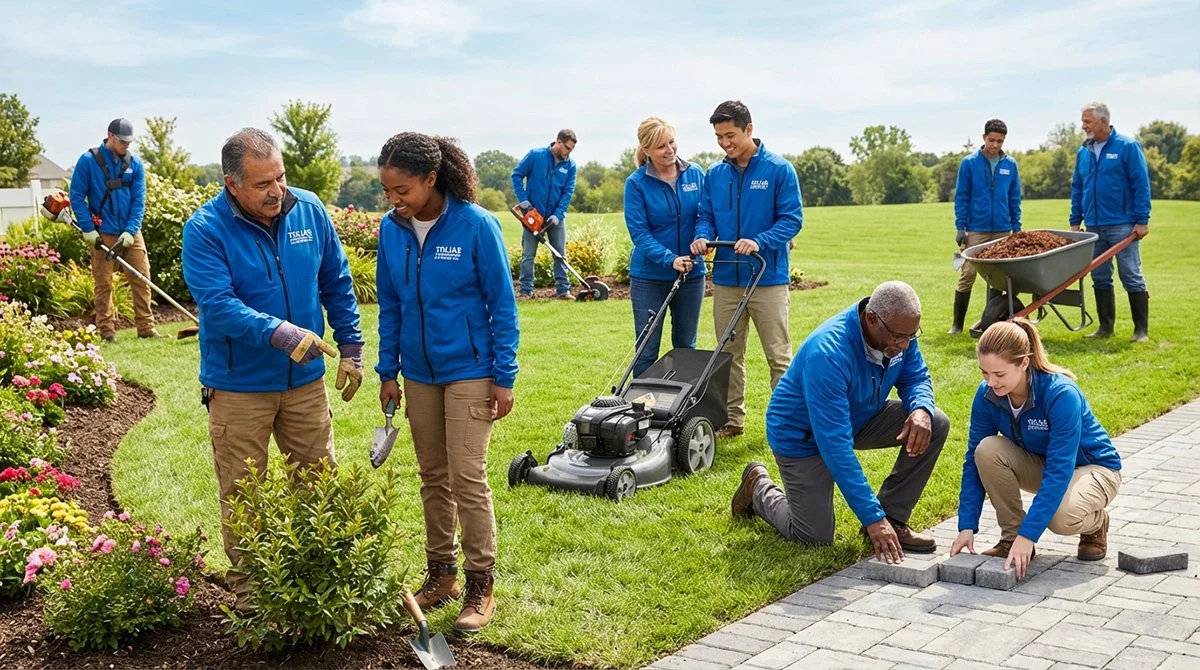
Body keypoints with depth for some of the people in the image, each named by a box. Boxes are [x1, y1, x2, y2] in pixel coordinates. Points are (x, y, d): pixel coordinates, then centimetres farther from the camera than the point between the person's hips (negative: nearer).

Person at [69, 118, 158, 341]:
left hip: (131, 234, 2)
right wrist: (88, 229, -8)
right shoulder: (88, 161, -4)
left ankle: (146, 327, 7)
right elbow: (77, 196, -2)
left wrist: (130, 230, -10)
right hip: (103, 234, -2)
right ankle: (106, 331, 9)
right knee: (103, 284, 2)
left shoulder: (135, 163, 3)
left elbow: (139, 200, 1)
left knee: (142, 279, 0)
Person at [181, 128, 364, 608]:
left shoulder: (309, 210, -3)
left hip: (306, 379, 4)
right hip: (238, 385, -4)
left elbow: (337, 284, 8)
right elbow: (217, 304, -26)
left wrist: (350, 347, 8)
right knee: (242, 496, 6)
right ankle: (248, 593, 22)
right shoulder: (205, 230, -15)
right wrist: (279, 332, -39)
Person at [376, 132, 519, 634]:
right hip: (419, 374, 5)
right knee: (433, 478, 13)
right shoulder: (392, 229, -1)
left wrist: (504, 377, -10)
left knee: (467, 478, -4)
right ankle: (441, 572, 27)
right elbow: (389, 305, 9)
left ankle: (480, 586, 7)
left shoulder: (476, 225, -15)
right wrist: (388, 371, 8)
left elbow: (503, 305, -10)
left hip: (469, 371, -5)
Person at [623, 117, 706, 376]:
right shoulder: (636, 183, -9)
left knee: (686, 347, 13)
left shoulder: (695, 175, 0)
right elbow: (639, 232, -13)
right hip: (649, 277, -3)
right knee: (647, 350, 2)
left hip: (692, 274, 3)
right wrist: (670, 259, -25)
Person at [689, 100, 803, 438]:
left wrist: (759, 241, -22)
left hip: (768, 279, -4)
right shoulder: (714, 174, 8)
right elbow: (706, 217, 13)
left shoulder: (779, 169, -5)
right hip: (725, 279, 5)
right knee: (729, 354, 11)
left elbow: (791, 219, -8)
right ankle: (732, 419, 22)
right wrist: (703, 236, -10)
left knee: (779, 356, 0)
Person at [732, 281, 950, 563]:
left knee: (935, 424, -14)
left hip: (859, 417, 7)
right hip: (803, 434, -6)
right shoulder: (827, 355, -39)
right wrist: (872, 518, -39)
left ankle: (893, 520, -2)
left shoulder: (900, 331, -19)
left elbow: (916, 377, -1)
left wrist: (921, 409, -27)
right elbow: (835, 445, -39)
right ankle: (759, 487, 23)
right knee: (815, 537, -6)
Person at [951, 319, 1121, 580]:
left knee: (1062, 517, -37)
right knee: (987, 450, -26)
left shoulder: (1061, 394, -33)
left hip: (1092, 467, -5)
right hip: (1040, 464, 5)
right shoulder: (987, 395, -18)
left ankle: (1095, 524, 1)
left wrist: (1028, 535, -40)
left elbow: (1059, 472, -36)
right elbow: (974, 459, -13)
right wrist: (967, 526, -20)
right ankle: (1011, 537, -10)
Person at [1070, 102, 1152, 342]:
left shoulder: (1127, 147, -5)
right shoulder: (1083, 152, 10)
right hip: (1094, 226, 6)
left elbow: (1141, 185, -7)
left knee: (1131, 276, -3)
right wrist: (1075, 221, 11)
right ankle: (1105, 326, 18)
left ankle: (1141, 329, 2)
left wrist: (1142, 220, -12)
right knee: (1100, 278, 9)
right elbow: (1077, 189, 16)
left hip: (1122, 225, -6)